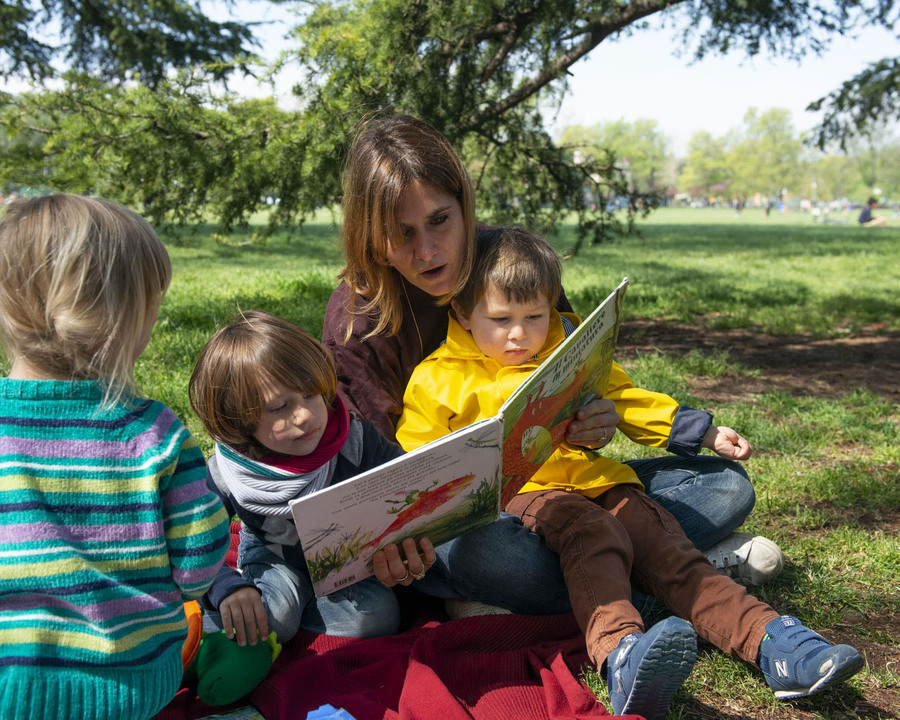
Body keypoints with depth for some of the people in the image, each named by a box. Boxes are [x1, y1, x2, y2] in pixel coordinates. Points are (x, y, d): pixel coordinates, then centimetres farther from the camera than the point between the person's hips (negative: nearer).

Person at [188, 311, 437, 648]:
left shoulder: (356, 439, -24)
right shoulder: (224, 477, -24)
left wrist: (413, 535, -31)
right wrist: (228, 587, -35)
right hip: (276, 557, -2)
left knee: (378, 617, -24)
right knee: (271, 616, -33)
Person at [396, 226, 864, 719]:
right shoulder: (437, 381, 6)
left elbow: (623, 398, 25)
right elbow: (413, 463, 7)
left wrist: (702, 432, 19)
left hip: (590, 478, 5)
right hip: (516, 491, -4)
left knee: (661, 540, -19)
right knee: (587, 531, -35)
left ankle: (767, 638, -28)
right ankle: (620, 651, -56)